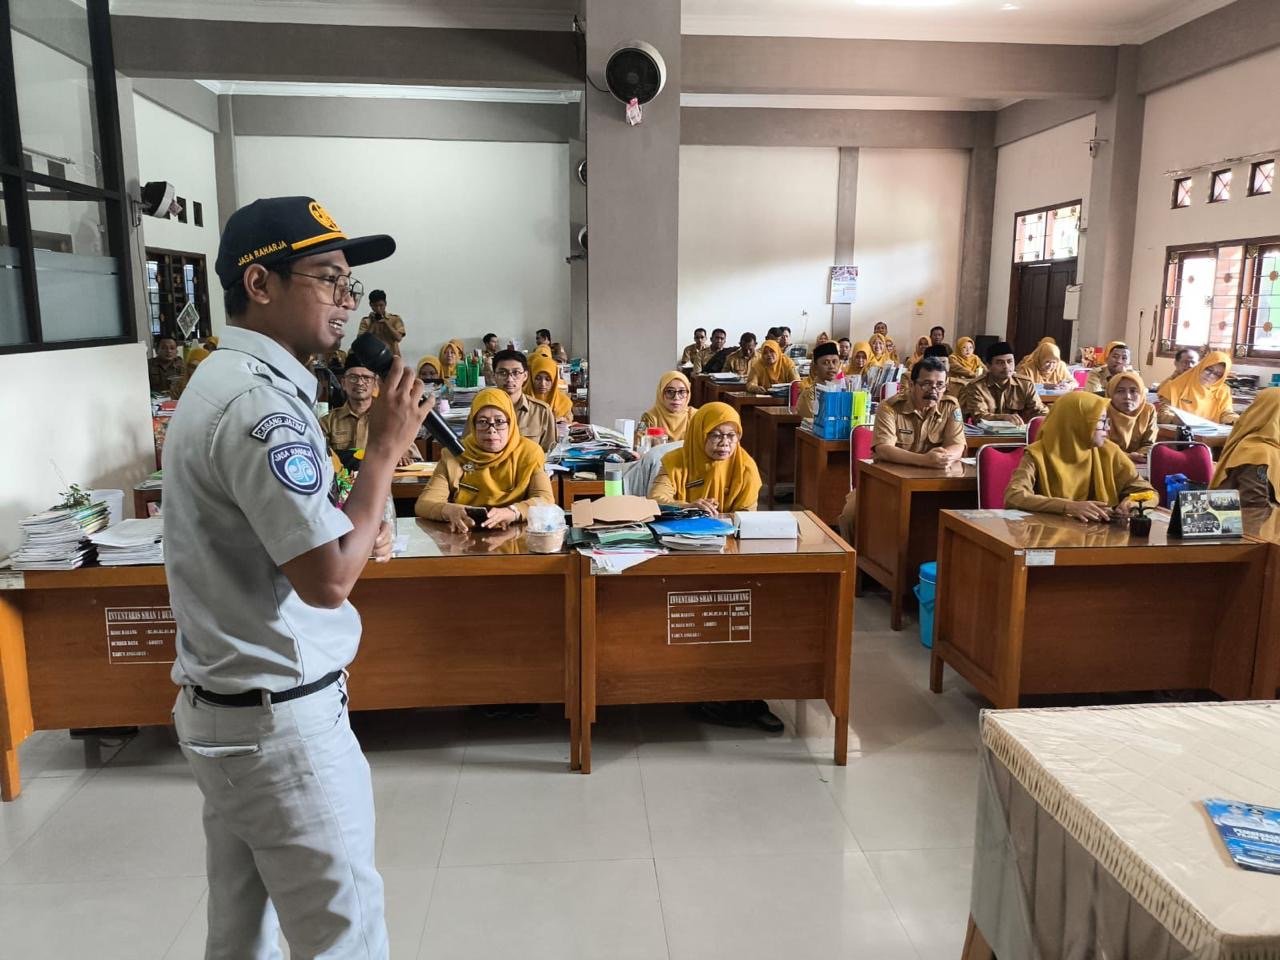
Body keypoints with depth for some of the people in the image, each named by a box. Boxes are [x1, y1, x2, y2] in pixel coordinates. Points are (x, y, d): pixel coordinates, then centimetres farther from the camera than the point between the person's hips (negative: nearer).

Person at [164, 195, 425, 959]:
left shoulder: (226, 380, 10)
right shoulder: (260, 402, -23)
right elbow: (329, 580, -25)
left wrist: (355, 533, 2)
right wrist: (387, 446, -17)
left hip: (228, 703, 10)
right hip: (279, 717, -10)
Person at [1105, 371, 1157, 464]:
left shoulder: (1149, 411, 1)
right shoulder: (1104, 412, -12)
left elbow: (1149, 444, 4)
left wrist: (1141, 456, -18)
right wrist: (1128, 456, -25)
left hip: (1141, 465, 4)